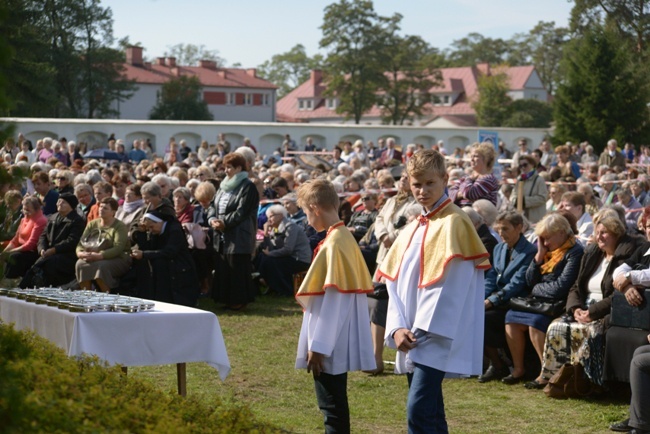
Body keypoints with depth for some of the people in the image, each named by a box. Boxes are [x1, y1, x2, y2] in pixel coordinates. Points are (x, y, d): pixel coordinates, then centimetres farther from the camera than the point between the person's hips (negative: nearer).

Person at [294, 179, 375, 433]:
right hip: (338, 340, 9)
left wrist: (318, 346, -18)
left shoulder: (333, 244, -19)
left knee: (331, 405, -3)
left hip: (329, 342, -9)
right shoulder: (345, 238, 9)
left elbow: (332, 299, -22)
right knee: (334, 403, 17)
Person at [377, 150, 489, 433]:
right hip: (411, 339, 8)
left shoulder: (453, 223, -9)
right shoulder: (412, 229, 15)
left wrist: (424, 331, -17)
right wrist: (398, 328, -5)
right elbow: (395, 283, 11)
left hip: (436, 338, -8)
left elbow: (451, 284, -15)